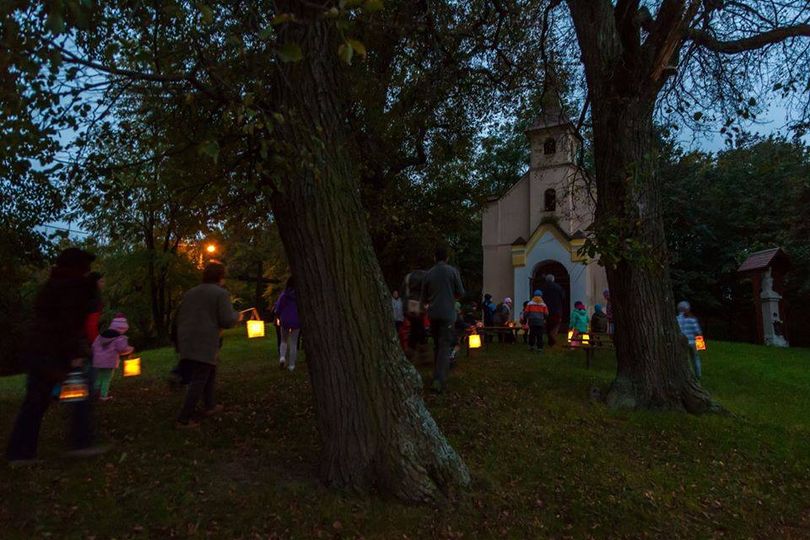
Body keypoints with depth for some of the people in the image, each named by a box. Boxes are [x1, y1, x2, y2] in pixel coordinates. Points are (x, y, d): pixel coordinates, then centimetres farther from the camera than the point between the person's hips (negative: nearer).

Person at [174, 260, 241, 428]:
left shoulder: (189, 293, 16)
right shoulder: (221, 293, -5)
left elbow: (179, 317, 19)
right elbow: (227, 321, -13)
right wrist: (237, 316, 7)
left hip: (186, 343, 7)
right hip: (205, 345, -7)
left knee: (209, 374, 23)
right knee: (198, 381, -2)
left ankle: (209, 406, 31)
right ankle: (184, 419, -3)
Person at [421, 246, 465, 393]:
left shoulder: (429, 273, 5)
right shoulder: (452, 271, -3)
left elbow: (424, 297, 11)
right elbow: (460, 292, 0)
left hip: (433, 314, 4)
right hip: (448, 314, -3)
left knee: (436, 345, 16)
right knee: (445, 346, -6)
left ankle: (437, 376, 22)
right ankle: (439, 380, -18)